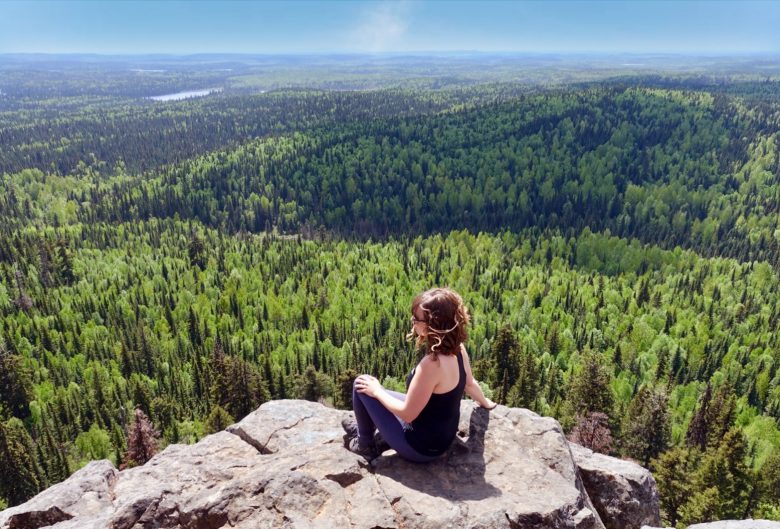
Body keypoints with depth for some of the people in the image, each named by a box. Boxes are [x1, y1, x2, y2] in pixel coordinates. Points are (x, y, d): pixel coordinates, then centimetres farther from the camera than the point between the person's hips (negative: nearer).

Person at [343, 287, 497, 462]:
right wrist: (486, 403, 29)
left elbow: (407, 413, -26)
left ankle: (365, 444, 17)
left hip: (421, 446, -8)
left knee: (362, 385, -3)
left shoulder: (431, 364, -35)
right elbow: (469, 384, 9)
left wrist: (377, 391, -10)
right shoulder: (458, 349, -10)